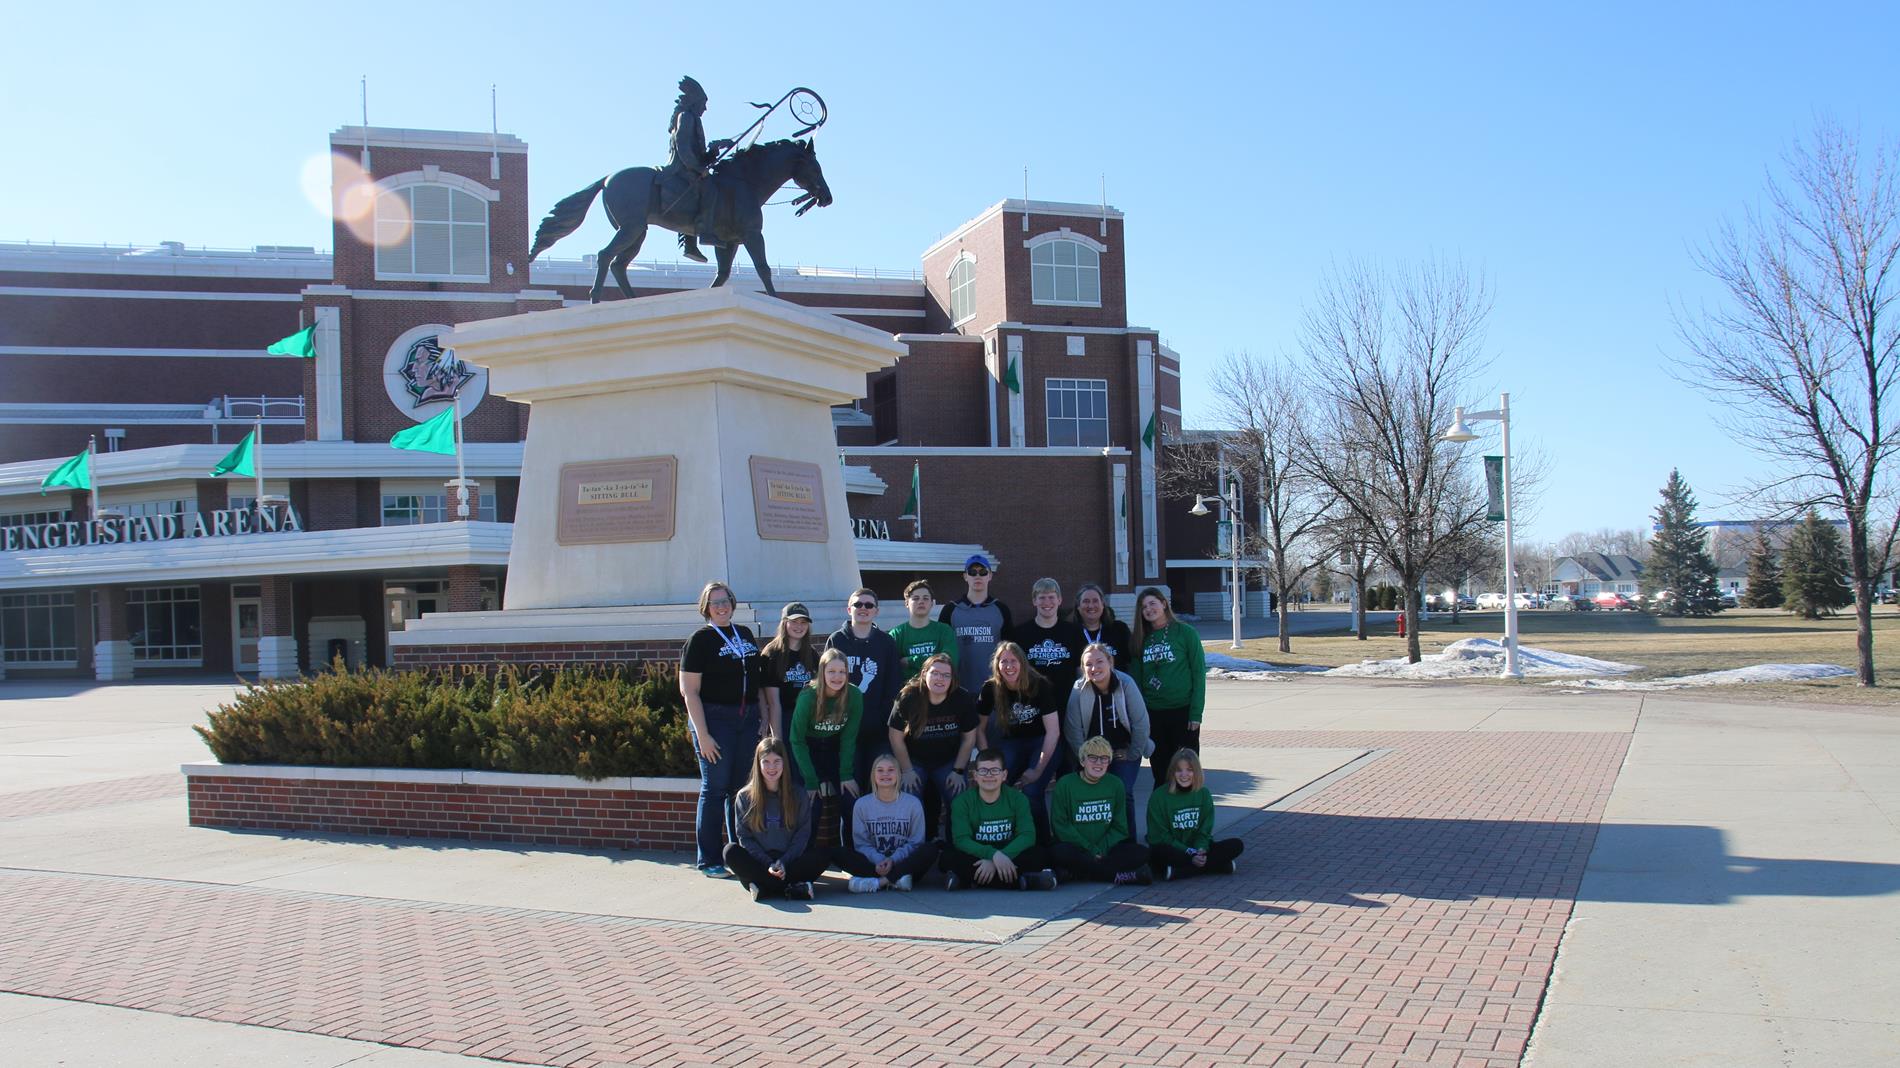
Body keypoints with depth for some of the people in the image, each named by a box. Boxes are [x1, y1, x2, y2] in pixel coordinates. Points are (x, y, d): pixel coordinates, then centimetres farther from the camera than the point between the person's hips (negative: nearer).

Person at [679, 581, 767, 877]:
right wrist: (702, 735, -16)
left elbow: (758, 680, 19)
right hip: (714, 719, -5)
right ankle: (709, 860, 6)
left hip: (748, 719, 5)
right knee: (714, 788, -1)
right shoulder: (700, 639, -4)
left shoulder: (745, 635, 13)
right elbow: (689, 690, -10)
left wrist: (764, 717, 8)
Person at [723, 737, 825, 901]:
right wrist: (768, 864, -14)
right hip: (759, 861, 0)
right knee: (730, 851, -29)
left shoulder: (798, 795, 5)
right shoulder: (745, 796, 4)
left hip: (789, 860, 0)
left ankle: (763, 886, -33)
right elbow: (744, 837, 0)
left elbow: (802, 835, 1)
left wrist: (783, 862, -14)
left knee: (819, 859, -27)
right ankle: (791, 889, -35)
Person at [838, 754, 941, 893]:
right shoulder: (862, 804, 4)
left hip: (903, 864, -1)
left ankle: (879, 882, -33)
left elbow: (915, 842, 0)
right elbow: (861, 843, 1)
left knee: (930, 849, -28)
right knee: (841, 854, -24)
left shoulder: (913, 803, 2)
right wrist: (878, 860, -19)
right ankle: (894, 880, -34)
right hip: (873, 863, 1)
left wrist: (893, 859, -17)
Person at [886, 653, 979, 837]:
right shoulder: (908, 698, -18)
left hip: (950, 761, 1)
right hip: (914, 760, -1)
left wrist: (958, 771, -5)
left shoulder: (963, 699, -13)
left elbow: (969, 739, -2)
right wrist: (907, 771, -8)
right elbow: (896, 737, -9)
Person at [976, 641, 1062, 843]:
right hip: (1012, 742, 3)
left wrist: (1038, 770, -19)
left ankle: (1043, 843, -5)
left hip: (1042, 741, -3)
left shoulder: (1039, 686, -18)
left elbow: (1053, 731, -17)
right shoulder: (990, 689, -10)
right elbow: (979, 729, -1)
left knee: (1031, 793, -25)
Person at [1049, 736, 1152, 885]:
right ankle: (1117, 875, -29)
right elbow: (1061, 827, -7)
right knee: (1058, 852, -36)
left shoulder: (1115, 785, 8)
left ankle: (1077, 873, -28)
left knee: (1141, 852, -22)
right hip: (1074, 849, -3)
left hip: (1105, 850, 3)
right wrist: (1091, 851, -13)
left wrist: (1101, 850, -11)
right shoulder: (1065, 784, -2)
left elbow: (1119, 828, 7)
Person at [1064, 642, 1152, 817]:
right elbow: (1073, 729, -10)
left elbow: (1140, 724, -10)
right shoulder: (1079, 689, -13)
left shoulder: (1126, 684, -15)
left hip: (1124, 752, -1)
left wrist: (1133, 755, -7)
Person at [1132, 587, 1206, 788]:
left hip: (1182, 711, -4)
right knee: (1160, 772, 8)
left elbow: (1199, 672, -5)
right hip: (1153, 713, 4)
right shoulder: (1142, 638, 8)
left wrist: (1196, 712, -10)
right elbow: (1137, 677, 10)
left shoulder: (1185, 632, -4)